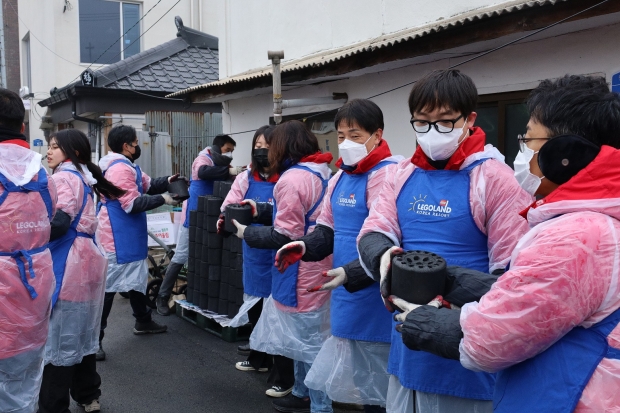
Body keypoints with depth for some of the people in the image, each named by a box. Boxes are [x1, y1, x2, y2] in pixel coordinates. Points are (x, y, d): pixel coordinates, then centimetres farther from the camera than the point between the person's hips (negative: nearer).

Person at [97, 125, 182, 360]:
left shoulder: (125, 165, 14)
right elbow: (132, 204, -25)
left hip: (129, 236, 12)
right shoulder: (120, 168, -22)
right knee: (108, 284, -7)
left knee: (136, 278, 23)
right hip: (119, 238, -12)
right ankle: (94, 338, -1)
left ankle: (143, 322, 39)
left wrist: (167, 182, 2)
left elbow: (146, 185, 20)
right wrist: (162, 199, -17)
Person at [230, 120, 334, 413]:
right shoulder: (322, 172, 7)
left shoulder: (292, 179, -21)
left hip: (301, 273, -10)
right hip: (316, 268, 10)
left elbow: (286, 236, -21)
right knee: (305, 336, 22)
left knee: (308, 342, 3)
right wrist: (261, 209, 12)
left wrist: (246, 233, -9)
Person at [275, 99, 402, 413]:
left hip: (376, 301, -8)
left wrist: (350, 274, -31)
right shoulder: (340, 177, 11)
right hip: (347, 299, 9)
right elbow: (329, 228, 16)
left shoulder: (389, 175, -17)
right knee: (359, 381, 22)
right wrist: (305, 246, -4)